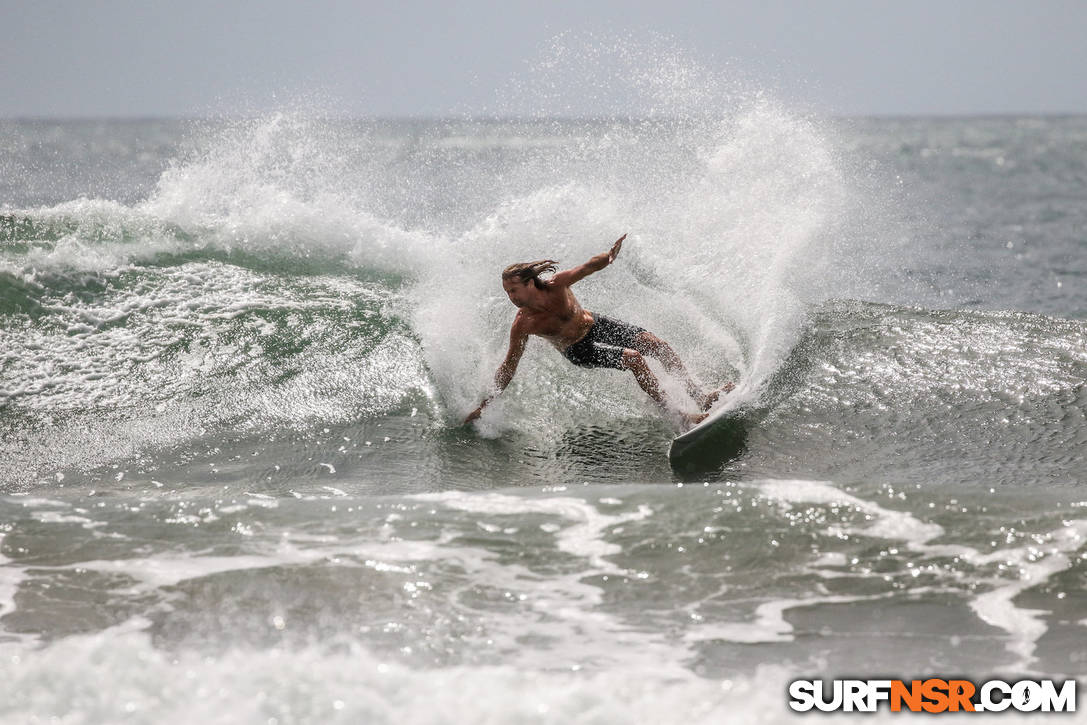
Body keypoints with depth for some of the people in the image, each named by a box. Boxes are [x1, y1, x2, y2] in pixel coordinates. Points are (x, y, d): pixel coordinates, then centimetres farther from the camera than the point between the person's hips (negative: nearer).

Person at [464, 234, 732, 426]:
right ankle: (681, 416, -23)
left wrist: (609, 255, -41)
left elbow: (590, 266, -17)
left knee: (657, 344, -12)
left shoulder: (557, 284, -23)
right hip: (579, 351, -3)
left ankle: (699, 396, -5)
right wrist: (487, 403, -19)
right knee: (634, 359, -24)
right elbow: (509, 366, -17)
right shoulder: (522, 326, -25)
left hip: (595, 324, 3)